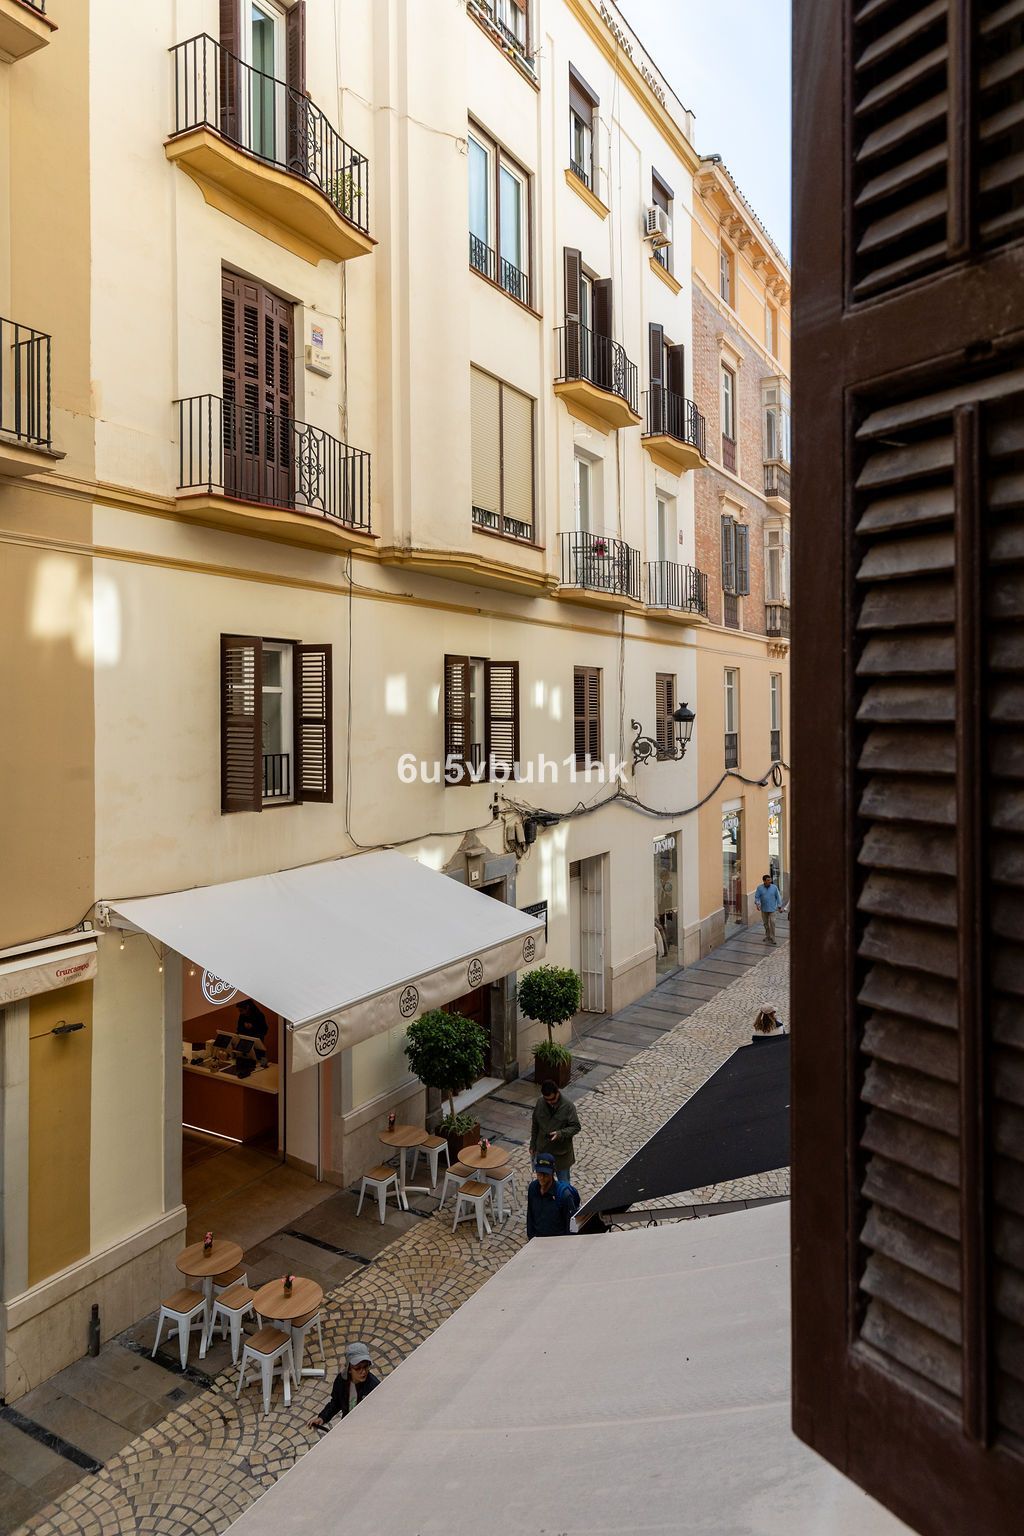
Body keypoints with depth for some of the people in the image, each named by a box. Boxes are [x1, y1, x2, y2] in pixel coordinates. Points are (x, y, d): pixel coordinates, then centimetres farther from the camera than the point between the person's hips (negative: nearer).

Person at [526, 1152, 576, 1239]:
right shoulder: (533, 1188, -4)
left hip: (558, 1240, -4)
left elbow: (571, 1222, -11)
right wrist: (530, 1236, 12)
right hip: (538, 1239, 4)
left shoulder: (564, 1193, -20)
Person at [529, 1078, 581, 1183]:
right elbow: (535, 1125, 3)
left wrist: (560, 1133, -31)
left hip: (561, 1152, -3)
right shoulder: (540, 1103, -10)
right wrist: (532, 1145, 8)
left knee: (564, 1182, 13)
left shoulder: (568, 1106, -21)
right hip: (543, 1150, 3)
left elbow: (576, 1127, -15)